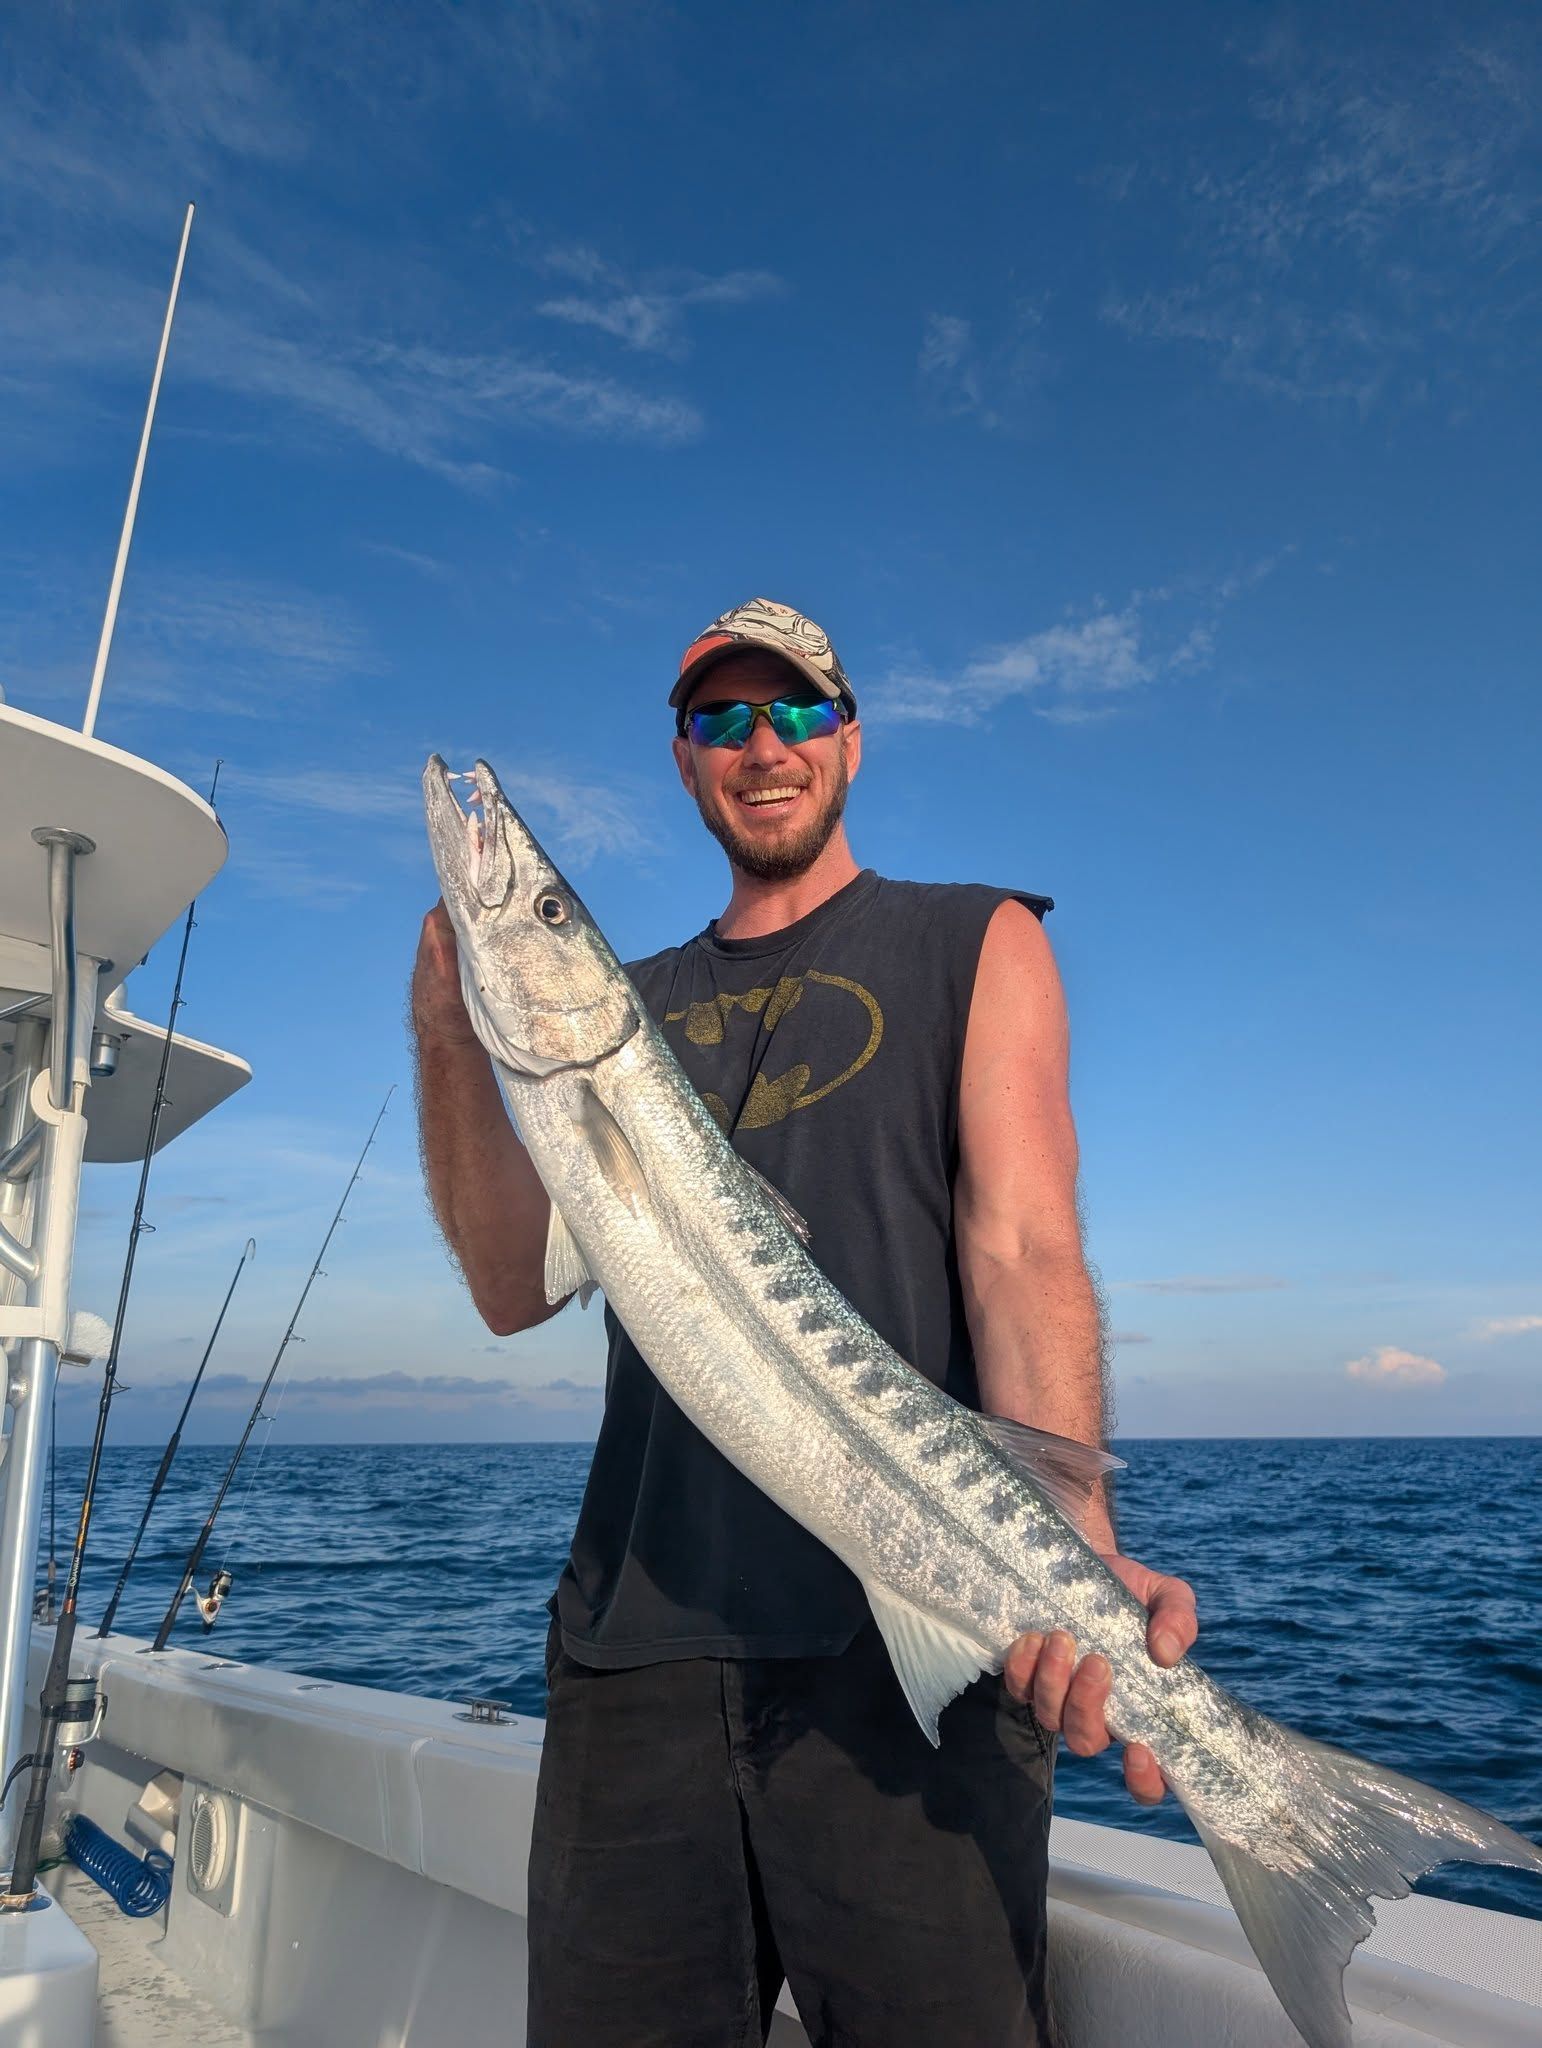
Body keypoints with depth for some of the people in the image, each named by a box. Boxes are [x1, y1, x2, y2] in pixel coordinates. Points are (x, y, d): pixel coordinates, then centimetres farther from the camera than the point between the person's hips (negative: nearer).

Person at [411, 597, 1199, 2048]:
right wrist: (453, 1033, -7)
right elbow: (518, 1288, 6)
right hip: (638, 1632, 4)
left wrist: (1070, 1548, -22)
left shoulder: (971, 945, 8)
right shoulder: (635, 1002, 16)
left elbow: (1022, 1249, -6)